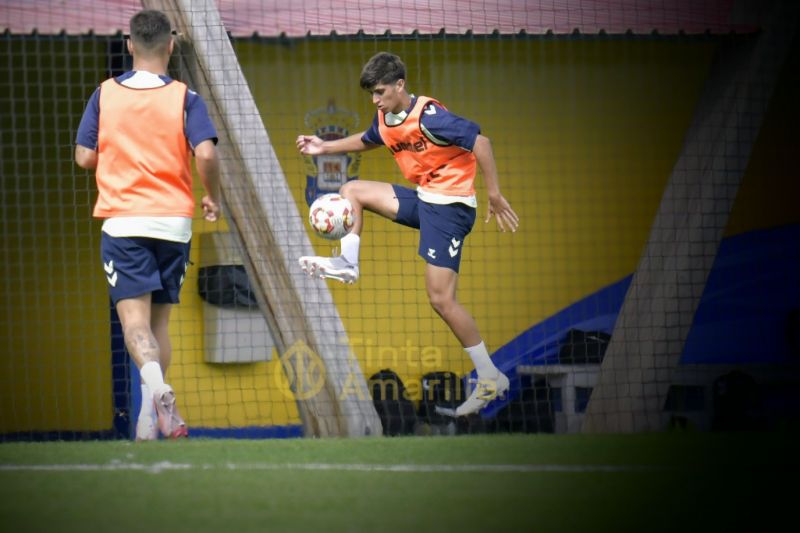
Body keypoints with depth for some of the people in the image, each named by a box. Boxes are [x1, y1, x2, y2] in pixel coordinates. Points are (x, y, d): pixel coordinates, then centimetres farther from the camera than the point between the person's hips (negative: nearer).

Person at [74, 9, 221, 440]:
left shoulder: (105, 95, 1)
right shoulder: (184, 98, -2)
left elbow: (84, 157, 3)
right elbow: (206, 154, -14)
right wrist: (213, 198, 4)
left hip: (122, 222, -1)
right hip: (174, 221, 1)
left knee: (134, 319, -8)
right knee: (159, 321, 14)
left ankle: (154, 381, -37)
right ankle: (155, 411, 7)